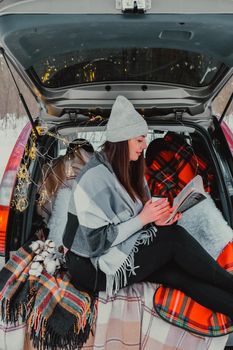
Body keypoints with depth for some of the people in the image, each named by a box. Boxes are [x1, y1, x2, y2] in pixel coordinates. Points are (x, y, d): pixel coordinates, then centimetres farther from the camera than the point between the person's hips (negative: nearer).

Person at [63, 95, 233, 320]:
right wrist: (143, 219, -21)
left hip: (119, 250, 8)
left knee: (180, 272, -15)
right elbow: (97, 240, -24)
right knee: (174, 238, -17)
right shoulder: (95, 177, -21)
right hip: (92, 268, -7)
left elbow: (129, 219, 9)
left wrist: (156, 220, -11)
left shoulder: (127, 169, 6)